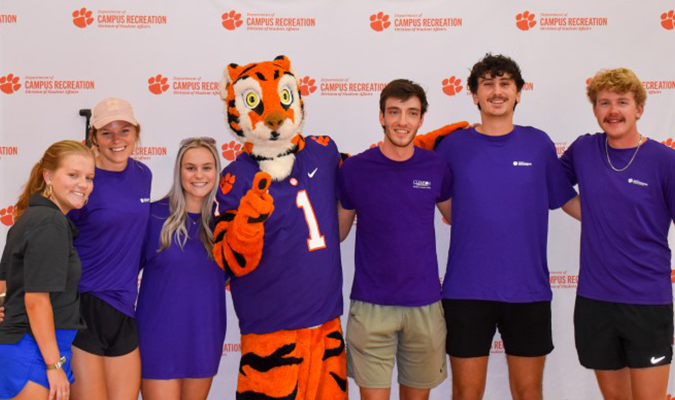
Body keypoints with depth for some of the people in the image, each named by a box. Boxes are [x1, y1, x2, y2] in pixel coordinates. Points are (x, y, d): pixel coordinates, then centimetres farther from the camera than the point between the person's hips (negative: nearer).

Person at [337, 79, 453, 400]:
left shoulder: (436, 168, 1)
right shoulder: (354, 169, -3)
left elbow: (456, 217, 18)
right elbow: (337, 232, 6)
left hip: (425, 304, 2)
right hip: (370, 305, -2)